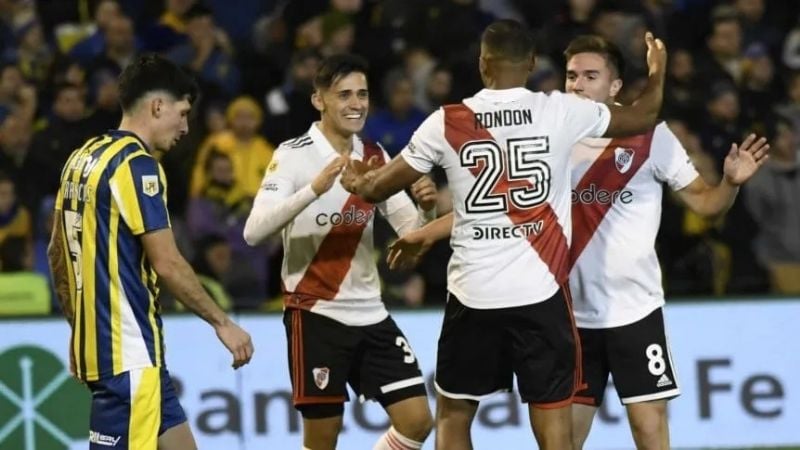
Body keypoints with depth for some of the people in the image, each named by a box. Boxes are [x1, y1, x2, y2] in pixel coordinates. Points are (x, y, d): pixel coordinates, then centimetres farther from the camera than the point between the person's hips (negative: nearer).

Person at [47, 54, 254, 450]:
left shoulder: (84, 158, 14)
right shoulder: (136, 164, -14)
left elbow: (57, 253, 20)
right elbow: (166, 263, -17)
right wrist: (222, 323, -9)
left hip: (97, 339, 10)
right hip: (129, 350, -10)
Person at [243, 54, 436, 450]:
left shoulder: (374, 156, 7)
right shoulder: (294, 155, -11)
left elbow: (410, 230, 12)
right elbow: (254, 232, -23)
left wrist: (426, 207, -11)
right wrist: (314, 189, -36)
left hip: (370, 313, 6)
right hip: (315, 314, -6)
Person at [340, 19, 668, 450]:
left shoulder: (446, 123, -2)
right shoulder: (560, 112, -3)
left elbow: (376, 188, 8)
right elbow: (643, 117, 12)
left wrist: (355, 181, 32)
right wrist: (657, 74, 33)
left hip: (473, 295, 1)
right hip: (540, 292, -1)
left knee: (453, 414, 15)